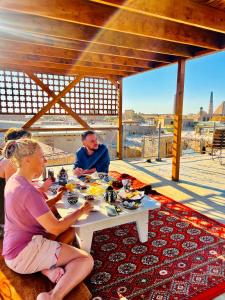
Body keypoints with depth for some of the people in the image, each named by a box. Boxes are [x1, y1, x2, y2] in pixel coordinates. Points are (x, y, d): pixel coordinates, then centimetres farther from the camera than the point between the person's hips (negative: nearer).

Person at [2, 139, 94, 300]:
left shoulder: (13, 181, 5)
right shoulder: (29, 191, -26)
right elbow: (56, 229, -21)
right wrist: (81, 211, -10)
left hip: (15, 249, 10)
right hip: (24, 253, -10)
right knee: (86, 259, -12)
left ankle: (48, 269, -1)